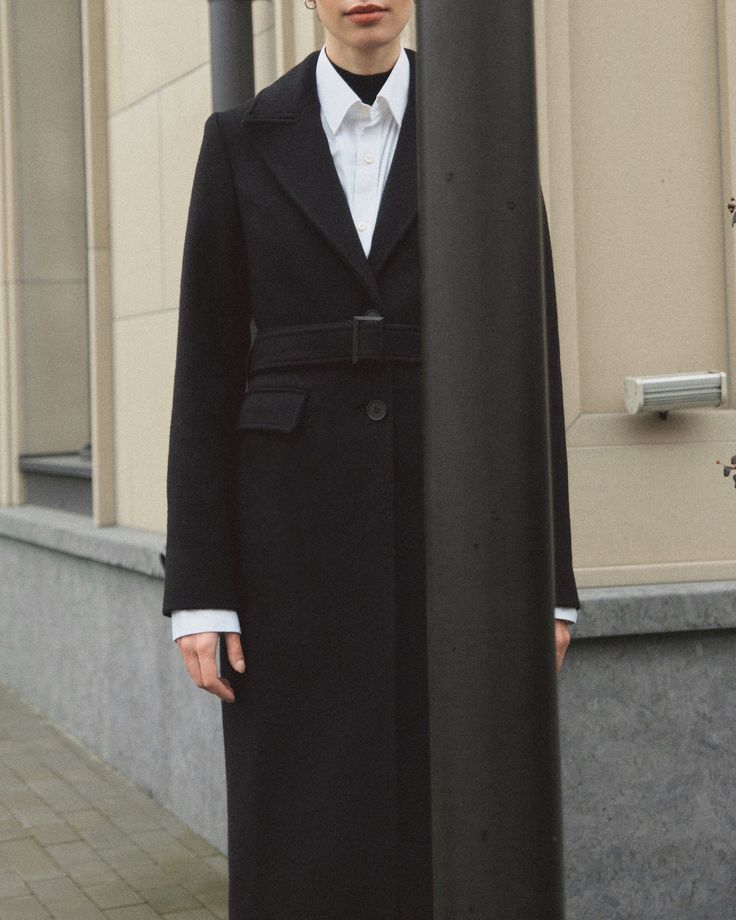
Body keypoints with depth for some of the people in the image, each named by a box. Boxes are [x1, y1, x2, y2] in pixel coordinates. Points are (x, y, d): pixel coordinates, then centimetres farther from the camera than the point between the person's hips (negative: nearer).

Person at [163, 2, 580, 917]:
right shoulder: (241, 141, 6)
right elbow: (208, 370, 3)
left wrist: (547, 576, -1)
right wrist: (198, 589, -4)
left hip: (450, 518, 1)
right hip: (301, 525, 0)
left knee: (446, 838, 3)